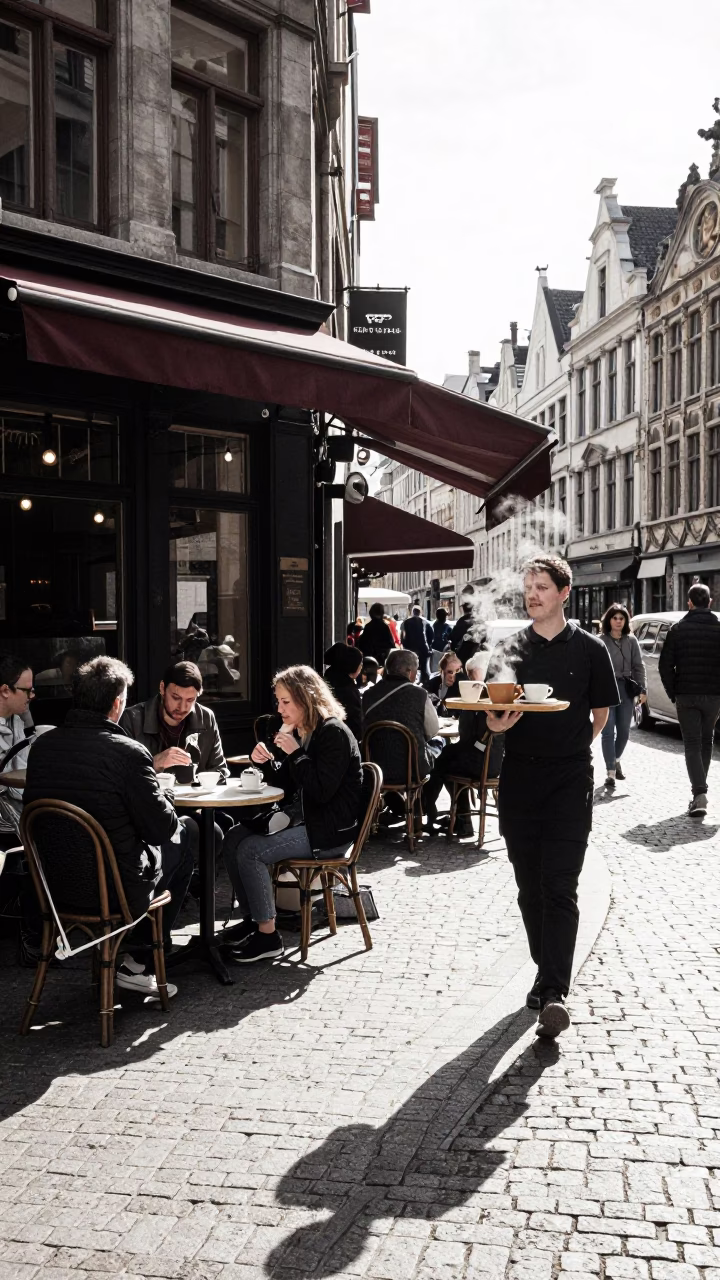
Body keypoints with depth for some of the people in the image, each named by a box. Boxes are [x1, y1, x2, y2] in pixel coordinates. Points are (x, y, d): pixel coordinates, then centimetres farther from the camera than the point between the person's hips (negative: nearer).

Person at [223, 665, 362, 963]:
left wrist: (295, 753, -22)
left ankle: (268, 936, -10)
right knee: (235, 838, 4)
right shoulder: (299, 732, 11)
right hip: (310, 823, 10)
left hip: (333, 831, -10)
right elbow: (286, 787, 14)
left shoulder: (334, 733, -16)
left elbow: (321, 791, -23)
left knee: (251, 851, -19)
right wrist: (264, 762, -2)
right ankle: (251, 917, 11)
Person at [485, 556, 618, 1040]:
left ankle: (554, 994, -10)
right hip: (519, 778, 3)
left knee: (559, 888, -9)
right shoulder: (509, 650, 8)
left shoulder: (590, 649, 2)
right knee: (530, 887, 9)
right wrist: (497, 724, -18)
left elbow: (600, 714, 10)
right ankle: (547, 974, 25)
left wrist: (569, 750, 9)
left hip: (570, 781, -3)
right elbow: (492, 710, 3)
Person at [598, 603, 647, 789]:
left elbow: (638, 666, 8)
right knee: (608, 731, -4)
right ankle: (611, 772, -2)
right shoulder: (600, 641, -4)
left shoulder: (631, 640, 6)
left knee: (624, 731, 12)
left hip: (626, 689, 4)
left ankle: (616, 760, 37)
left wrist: (642, 689, 1)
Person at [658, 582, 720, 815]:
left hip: (686, 695, -1)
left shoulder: (678, 629, -3)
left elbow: (665, 665, -4)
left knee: (692, 744, 0)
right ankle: (700, 789, 24)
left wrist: (672, 693, 4)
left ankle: (699, 794, -15)